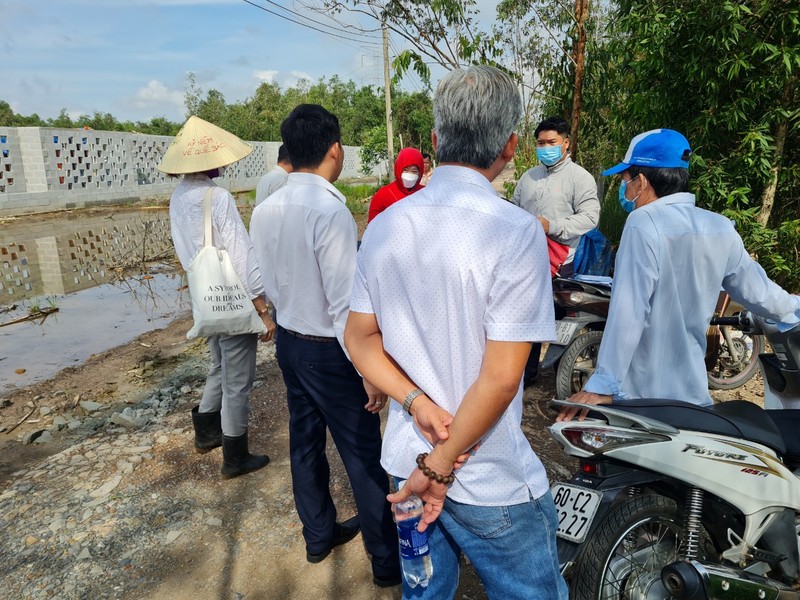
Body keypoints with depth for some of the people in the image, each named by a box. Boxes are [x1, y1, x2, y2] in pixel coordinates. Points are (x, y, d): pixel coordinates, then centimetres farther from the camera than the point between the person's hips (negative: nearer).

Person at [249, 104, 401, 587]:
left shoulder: (265, 211, -1)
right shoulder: (331, 211, -24)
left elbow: (271, 284, 6)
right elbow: (345, 304, -24)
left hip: (289, 341, 8)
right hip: (329, 350, -7)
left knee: (305, 440, 20)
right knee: (363, 455, 6)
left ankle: (319, 534, 39)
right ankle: (388, 559, 23)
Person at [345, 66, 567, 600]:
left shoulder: (384, 226, -3)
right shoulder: (516, 231, -21)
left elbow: (360, 339, 1)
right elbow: (501, 379, -22)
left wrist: (418, 404, -9)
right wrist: (440, 467, -12)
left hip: (405, 460, 6)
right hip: (490, 482, -6)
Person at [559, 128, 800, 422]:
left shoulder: (644, 224, -17)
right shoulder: (721, 228, 3)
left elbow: (628, 312, -24)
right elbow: (756, 291, 14)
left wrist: (603, 384, -23)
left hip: (641, 395, -6)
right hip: (692, 389, 7)